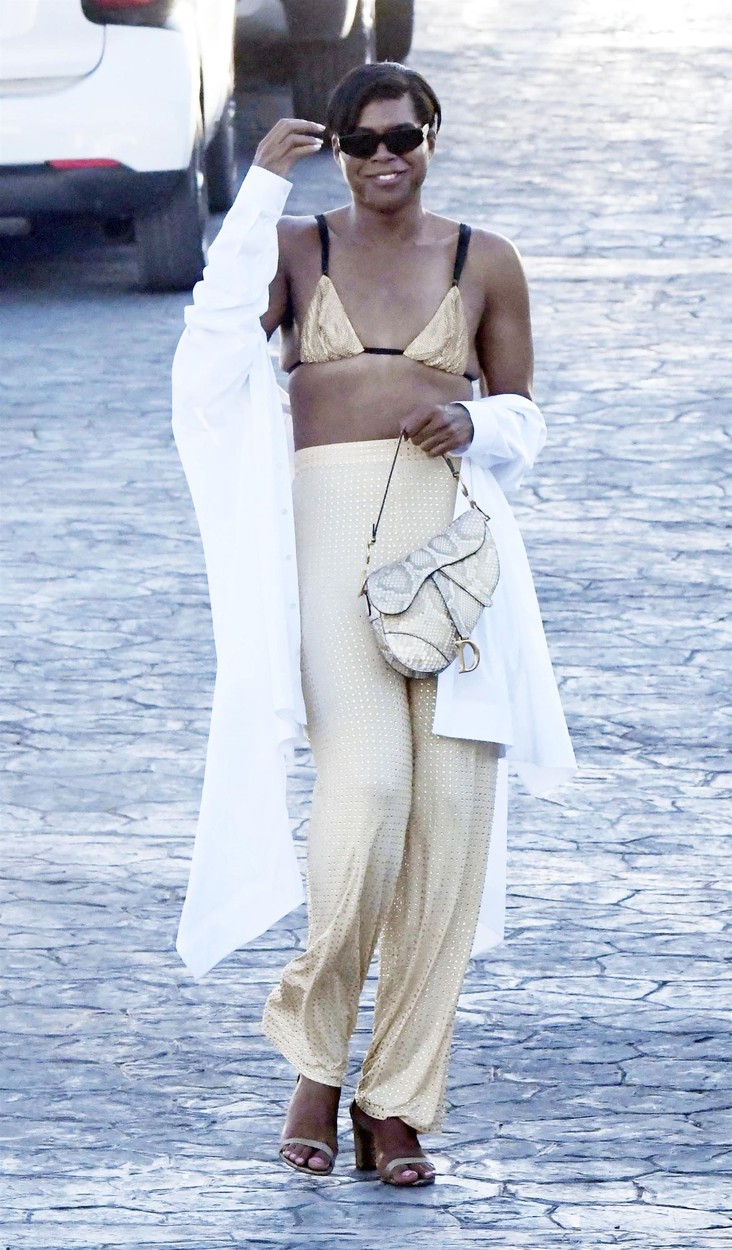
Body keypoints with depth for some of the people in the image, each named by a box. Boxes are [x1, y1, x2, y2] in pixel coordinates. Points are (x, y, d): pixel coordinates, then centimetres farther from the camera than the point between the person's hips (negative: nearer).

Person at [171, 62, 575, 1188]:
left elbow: (523, 417, 21)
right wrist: (262, 184, -13)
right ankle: (314, 1059, 0)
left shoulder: (485, 263, 14)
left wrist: (477, 424, -2)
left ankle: (398, 1100, 4)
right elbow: (220, 334, -9)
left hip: (454, 535, 2)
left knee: (451, 810, -5)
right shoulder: (296, 249, 11)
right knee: (365, 787, -19)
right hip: (332, 535, -2)